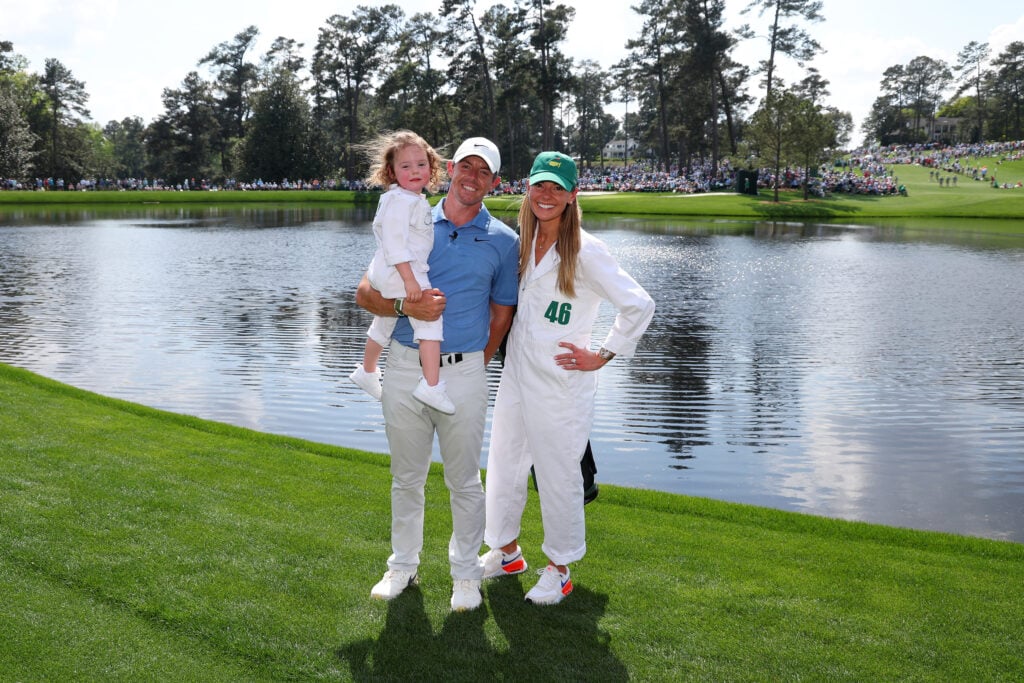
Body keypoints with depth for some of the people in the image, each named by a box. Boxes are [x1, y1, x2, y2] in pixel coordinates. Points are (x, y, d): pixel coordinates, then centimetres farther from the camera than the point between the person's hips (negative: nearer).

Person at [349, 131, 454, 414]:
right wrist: (409, 280, -30)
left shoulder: (417, 201, 13)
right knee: (430, 318, -18)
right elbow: (394, 242, -25)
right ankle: (431, 385, -24)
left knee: (384, 324, 27)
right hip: (399, 273, -11)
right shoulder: (399, 201, -18)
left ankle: (367, 371, 49)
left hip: (387, 274, 11)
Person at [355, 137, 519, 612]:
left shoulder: (503, 240, 2)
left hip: (463, 372, -1)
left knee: (463, 481, 7)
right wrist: (405, 306, -16)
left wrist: (474, 365, 10)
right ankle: (403, 565, 30)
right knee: (406, 478, 14)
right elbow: (366, 293, 2)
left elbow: (501, 315, 9)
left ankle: (465, 573, 24)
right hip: (404, 368, 2)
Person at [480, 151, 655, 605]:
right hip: (515, 376, 7)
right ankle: (506, 552, 37)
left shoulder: (585, 251, -13)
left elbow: (639, 305, -13)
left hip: (561, 384, -6)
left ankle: (559, 570, 24)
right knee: (503, 466, 16)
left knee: (558, 475, 5)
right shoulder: (522, 243, 6)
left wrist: (602, 356, -10)